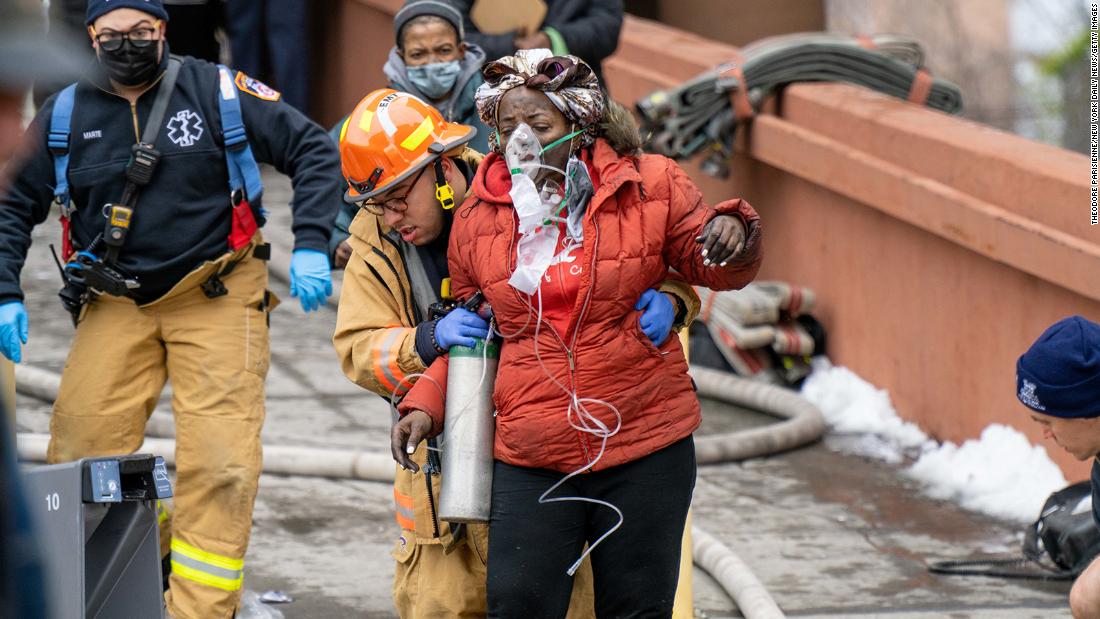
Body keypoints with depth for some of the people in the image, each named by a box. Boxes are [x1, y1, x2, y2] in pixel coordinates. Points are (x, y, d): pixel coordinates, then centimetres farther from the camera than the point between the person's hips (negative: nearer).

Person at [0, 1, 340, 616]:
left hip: (215, 300, -3)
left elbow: (314, 150, -2)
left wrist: (311, 246, -12)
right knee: (79, 458, -5)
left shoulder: (218, 92, -5)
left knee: (219, 462, -12)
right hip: (115, 306, 3)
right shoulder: (65, 116, 3)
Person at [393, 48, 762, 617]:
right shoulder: (477, 218, 5)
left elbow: (711, 267, 10)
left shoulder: (650, 187, -1)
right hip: (529, 460, 1)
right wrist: (426, 403, 4)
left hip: (644, 449, -1)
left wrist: (730, 235, -14)